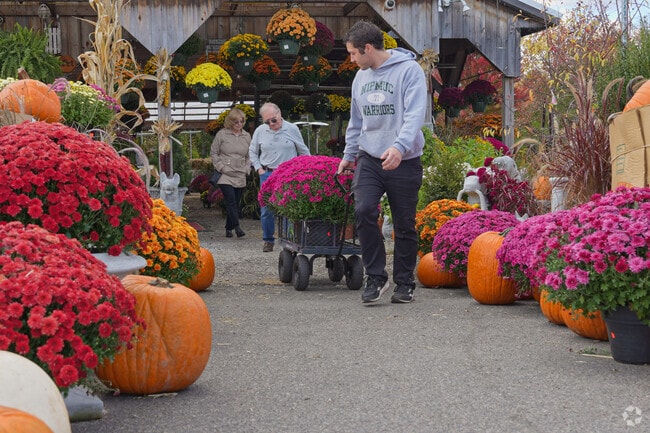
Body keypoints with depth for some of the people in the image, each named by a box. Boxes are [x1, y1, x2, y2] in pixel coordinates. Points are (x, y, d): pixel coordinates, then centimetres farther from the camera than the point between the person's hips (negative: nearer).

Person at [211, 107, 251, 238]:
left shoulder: (247, 136, 12)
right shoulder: (222, 134, 0)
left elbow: (249, 155, 21)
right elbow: (213, 153, 4)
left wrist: (247, 168, 7)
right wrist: (221, 167, -5)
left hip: (240, 177, 4)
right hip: (225, 176, -4)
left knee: (236, 204, 5)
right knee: (230, 201, -15)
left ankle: (229, 228, 16)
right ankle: (236, 227, -16)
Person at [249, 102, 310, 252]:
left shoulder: (292, 129, 1)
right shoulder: (260, 131, 5)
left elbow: (304, 152, 10)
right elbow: (253, 153, 18)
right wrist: (259, 169, 7)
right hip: (267, 174, 2)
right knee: (266, 209, 1)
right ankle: (268, 240, 12)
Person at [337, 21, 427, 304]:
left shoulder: (409, 70, -9)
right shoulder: (361, 77, 13)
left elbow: (415, 114, -21)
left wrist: (400, 146, -35)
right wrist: (348, 155, 25)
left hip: (404, 162, -4)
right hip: (369, 160, 5)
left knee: (404, 224, 4)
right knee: (363, 211, -16)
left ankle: (405, 283, 20)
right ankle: (376, 276, -5)